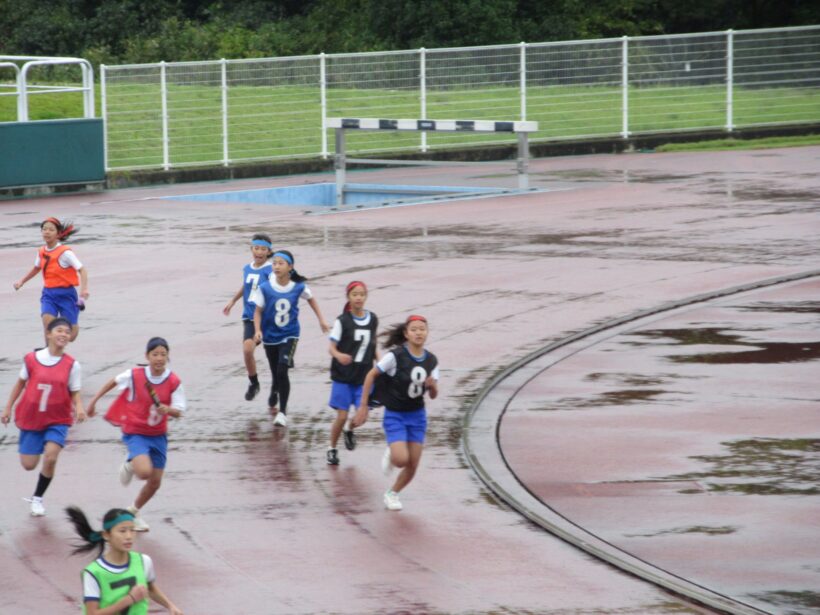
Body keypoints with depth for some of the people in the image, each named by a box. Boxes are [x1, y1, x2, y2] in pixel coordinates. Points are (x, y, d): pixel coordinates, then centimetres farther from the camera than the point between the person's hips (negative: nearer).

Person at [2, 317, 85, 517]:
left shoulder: (72, 365, -7)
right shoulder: (32, 359, -6)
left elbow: (75, 393, -4)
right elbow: (20, 384, 7)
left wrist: (79, 408, -24)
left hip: (57, 420, -1)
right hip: (31, 418, 1)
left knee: (50, 458, -20)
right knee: (29, 465, 1)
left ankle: (37, 498, 2)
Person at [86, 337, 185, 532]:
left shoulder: (174, 382, -11)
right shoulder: (135, 375, -14)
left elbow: (178, 412, -10)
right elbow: (114, 382, 5)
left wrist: (168, 410, -33)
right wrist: (94, 401, 9)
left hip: (158, 435, 3)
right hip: (135, 433, -3)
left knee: (155, 482, 7)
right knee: (145, 471, -26)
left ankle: (134, 511, 34)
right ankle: (130, 464, 12)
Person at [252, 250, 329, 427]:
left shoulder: (298, 287, -8)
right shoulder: (265, 288, -12)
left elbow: (310, 299, 13)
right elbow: (258, 311, -5)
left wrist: (321, 319, 15)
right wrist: (258, 330, -21)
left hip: (289, 335, -1)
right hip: (270, 337, 1)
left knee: (282, 371, -18)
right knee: (276, 374, 10)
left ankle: (282, 411, -10)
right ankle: (272, 400, 42)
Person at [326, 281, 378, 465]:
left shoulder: (373, 320, 2)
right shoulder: (342, 321, -9)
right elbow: (332, 347, -11)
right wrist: (339, 356, -31)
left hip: (364, 376, 3)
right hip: (343, 375, -3)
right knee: (342, 416, -4)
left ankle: (350, 431, 26)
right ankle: (332, 449, 18)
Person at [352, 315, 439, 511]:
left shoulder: (431, 361, -3)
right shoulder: (395, 356, -17)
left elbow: (433, 395, 4)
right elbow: (371, 375, -8)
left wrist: (432, 386, -20)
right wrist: (363, 406, -8)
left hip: (417, 415, 4)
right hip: (395, 415, -4)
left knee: (413, 466, 3)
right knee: (401, 459, -21)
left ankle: (392, 494, 30)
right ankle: (389, 455, 16)